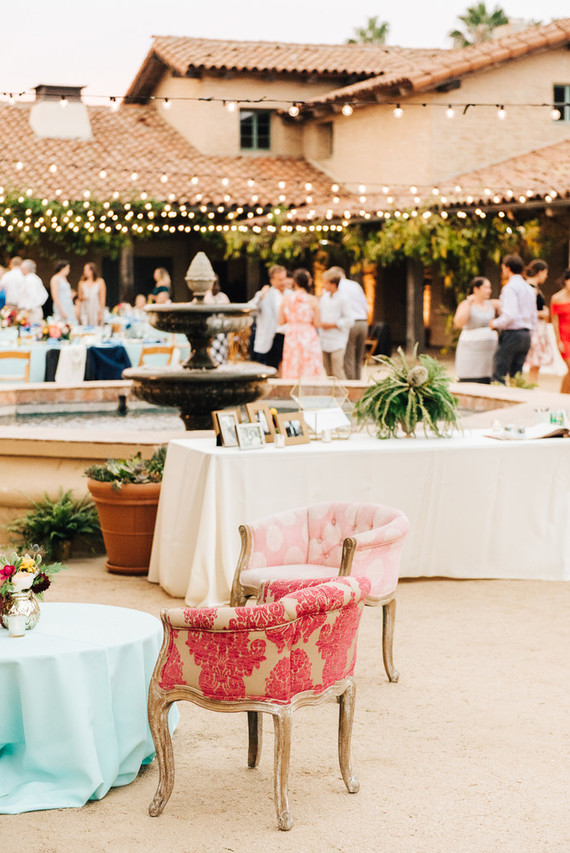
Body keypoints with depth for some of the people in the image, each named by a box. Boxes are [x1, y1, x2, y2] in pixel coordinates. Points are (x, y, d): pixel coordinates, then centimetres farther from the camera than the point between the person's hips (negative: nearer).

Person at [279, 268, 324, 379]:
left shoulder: (287, 298, -2)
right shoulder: (312, 300, -8)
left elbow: (280, 320, 3)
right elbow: (317, 323, -7)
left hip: (291, 338, 3)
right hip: (309, 338, -3)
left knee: (291, 374, 8)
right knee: (310, 372, 1)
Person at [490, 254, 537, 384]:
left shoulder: (510, 288, -10)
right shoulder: (529, 289, 17)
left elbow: (510, 316, -21)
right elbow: (533, 318, 19)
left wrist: (495, 323, -7)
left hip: (511, 334, -9)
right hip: (526, 335, 9)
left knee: (498, 376, -8)